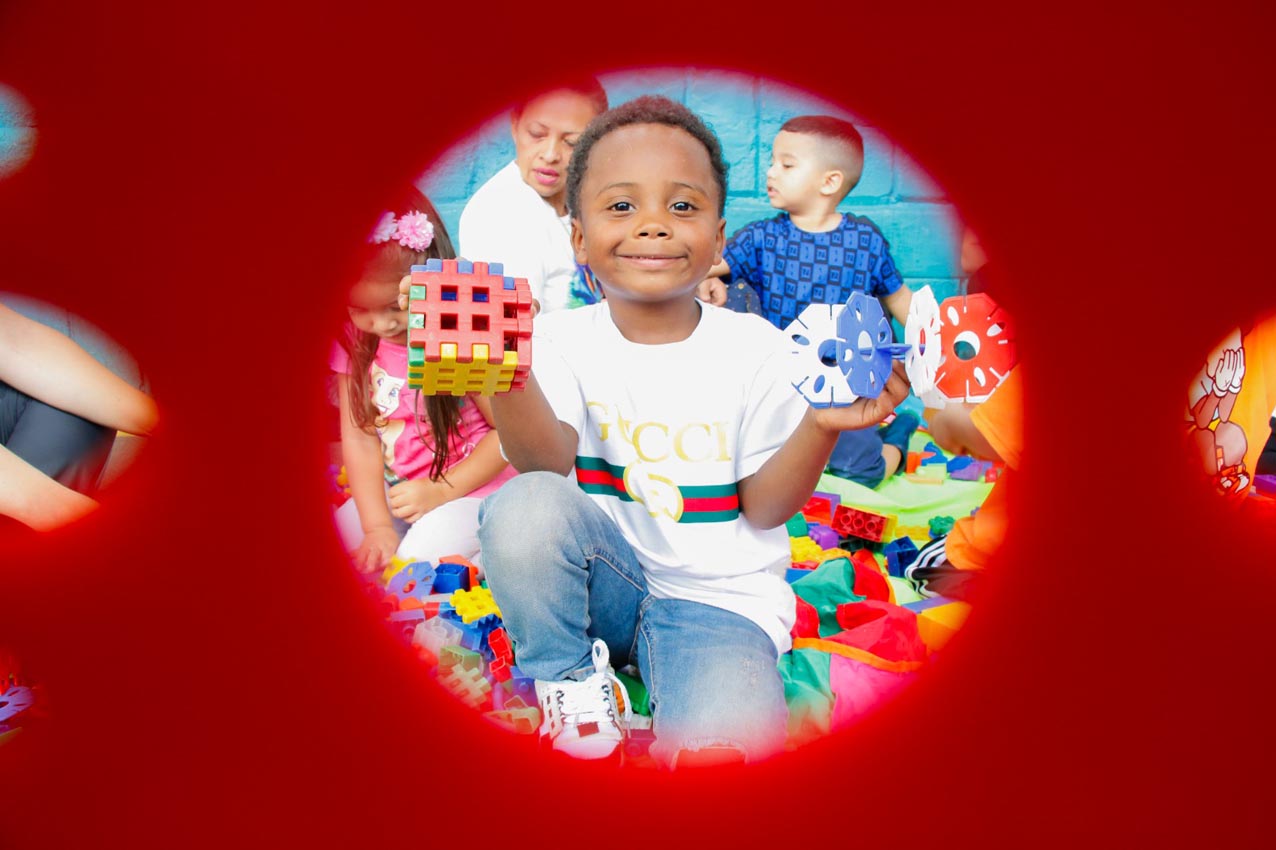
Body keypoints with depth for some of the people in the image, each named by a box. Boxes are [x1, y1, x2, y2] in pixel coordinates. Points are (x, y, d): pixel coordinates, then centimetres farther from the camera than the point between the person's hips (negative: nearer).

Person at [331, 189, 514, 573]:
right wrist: (378, 527, -12)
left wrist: (441, 491, -16)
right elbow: (359, 436, -5)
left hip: (473, 487, -5)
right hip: (393, 488, 6)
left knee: (422, 555, -27)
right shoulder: (352, 340, -5)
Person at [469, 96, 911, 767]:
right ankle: (569, 685, -6)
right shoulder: (564, 341, -4)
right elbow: (547, 464, -20)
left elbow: (763, 508, -6)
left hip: (720, 597, -3)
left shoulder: (754, 348, -6)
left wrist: (820, 427, -25)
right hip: (606, 579, 3)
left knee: (720, 749, -32)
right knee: (524, 507, -29)